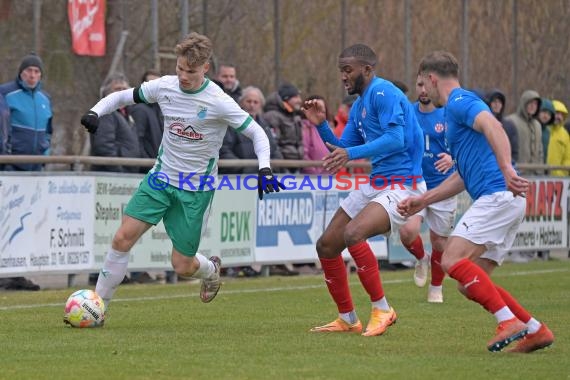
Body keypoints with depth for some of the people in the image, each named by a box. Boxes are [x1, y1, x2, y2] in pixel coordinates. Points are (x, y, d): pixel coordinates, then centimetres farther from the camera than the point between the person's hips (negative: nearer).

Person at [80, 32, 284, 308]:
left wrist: (264, 168, -26)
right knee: (123, 237, -14)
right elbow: (122, 97, 7)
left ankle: (211, 270, 38)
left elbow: (257, 133, -10)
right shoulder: (165, 87, -6)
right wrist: (95, 112, -12)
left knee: (182, 265, 0)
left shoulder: (218, 102, -17)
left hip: (196, 189, -3)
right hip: (161, 177, 3)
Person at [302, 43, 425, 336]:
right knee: (326, 246, 7)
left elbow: (396, 139, -25)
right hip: (375, 184, 10)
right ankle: (347, 319, 20)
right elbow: (343, 149, 20)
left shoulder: (383, 93, -13)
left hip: (402, 185, -10)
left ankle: (382, 310, -19)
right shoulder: (358, 105, 17)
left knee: (353, 233, -32)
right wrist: (321, 125, 5)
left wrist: (351, 154, -30)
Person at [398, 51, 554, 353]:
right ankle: (535, 330, 7)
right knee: (471, 284, 7)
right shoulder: (455, 110, 27)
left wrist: (506, 170, -39)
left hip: (498, 195, -10)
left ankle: (509, 320, -21)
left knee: (453, 260, -18)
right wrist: (422, 201, 32)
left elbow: (492, 126, -26)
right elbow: (463, 177, 32)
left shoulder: (459, 101, -4)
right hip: (502, 201, 10)